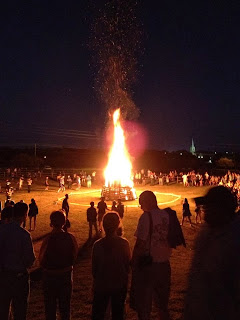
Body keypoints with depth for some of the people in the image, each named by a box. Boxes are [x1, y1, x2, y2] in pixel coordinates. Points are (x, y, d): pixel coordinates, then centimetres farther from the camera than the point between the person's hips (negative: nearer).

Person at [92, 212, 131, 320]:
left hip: (101, 286, 0)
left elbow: (94, 267, -7)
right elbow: (128, 264, -5)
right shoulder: (124, 243, -17)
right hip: (120, 285, 1)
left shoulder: (97, 245, -18)